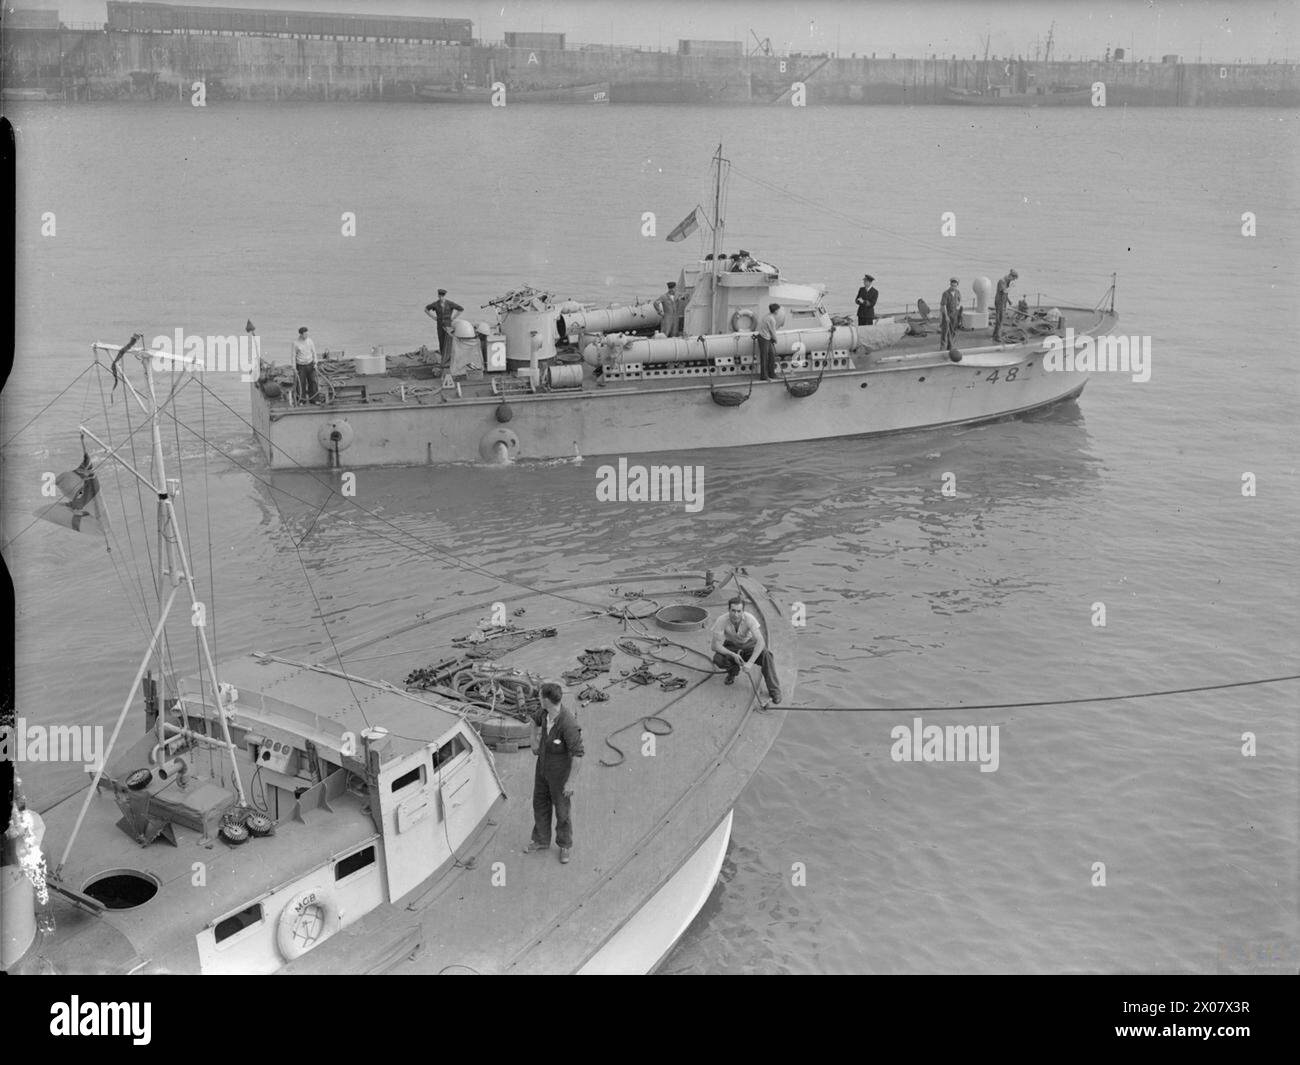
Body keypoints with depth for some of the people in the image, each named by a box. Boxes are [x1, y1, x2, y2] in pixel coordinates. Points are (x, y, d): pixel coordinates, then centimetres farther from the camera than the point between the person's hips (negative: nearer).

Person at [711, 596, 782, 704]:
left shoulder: (749, 619, -30)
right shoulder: (721, 621, -27)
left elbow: (761, 641, -37)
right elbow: (716, 645, -26)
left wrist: (750, 663, -46)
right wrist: (733, 655, -39)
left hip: (749, 644, -1)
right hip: (731, 647, 1)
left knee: (766, 655, -31)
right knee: (717, 659, -30)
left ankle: (774, 691, -20)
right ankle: (733, 670, 5)